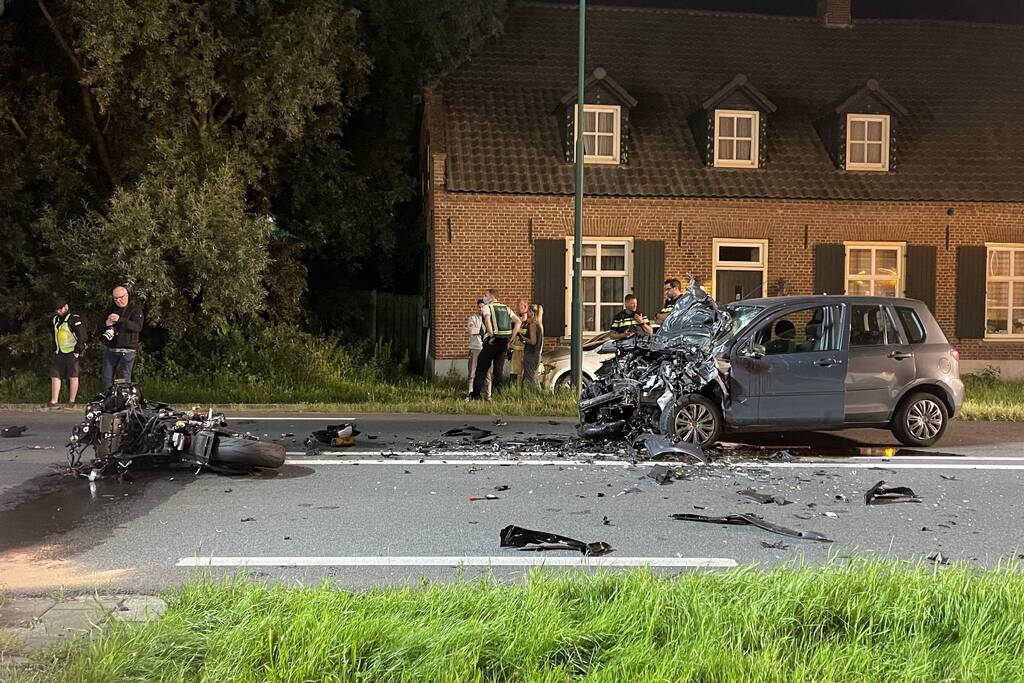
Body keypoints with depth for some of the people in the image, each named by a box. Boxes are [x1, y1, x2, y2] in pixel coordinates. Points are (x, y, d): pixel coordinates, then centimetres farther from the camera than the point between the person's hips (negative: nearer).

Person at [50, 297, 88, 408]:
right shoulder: (56, 320, 15)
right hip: (59, 354, 8)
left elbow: (83, 335, -16)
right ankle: (54, 401, 6)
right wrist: (55, 349, 19)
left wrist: (77, 351, -15)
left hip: (71, 354, -8)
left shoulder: (74, 319, -11)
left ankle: (71, 401, 4)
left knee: (73, 377, -2)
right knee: (55, 376, 4)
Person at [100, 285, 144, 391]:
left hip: (127, 350, -5)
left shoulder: (135, 309, 0)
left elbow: (138, 327, -16)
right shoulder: (112, 309, 18)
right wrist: (107, 323, -1)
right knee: (106, 378, 3)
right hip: (111, 349, 5)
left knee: (124, 378, -6)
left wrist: (120, 319, -25)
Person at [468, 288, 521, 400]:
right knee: (498, 370, 11)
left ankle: (475, 395, 3)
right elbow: (519, 321, 9)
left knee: (481, 369, 3)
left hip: (492, 341, -5)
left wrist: (492, 335, -18)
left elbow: (487, 319, -22)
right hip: (504, 343, 5)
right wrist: (511, 338, 7)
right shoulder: (506, 308, 17)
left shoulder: (487, 307, 0)